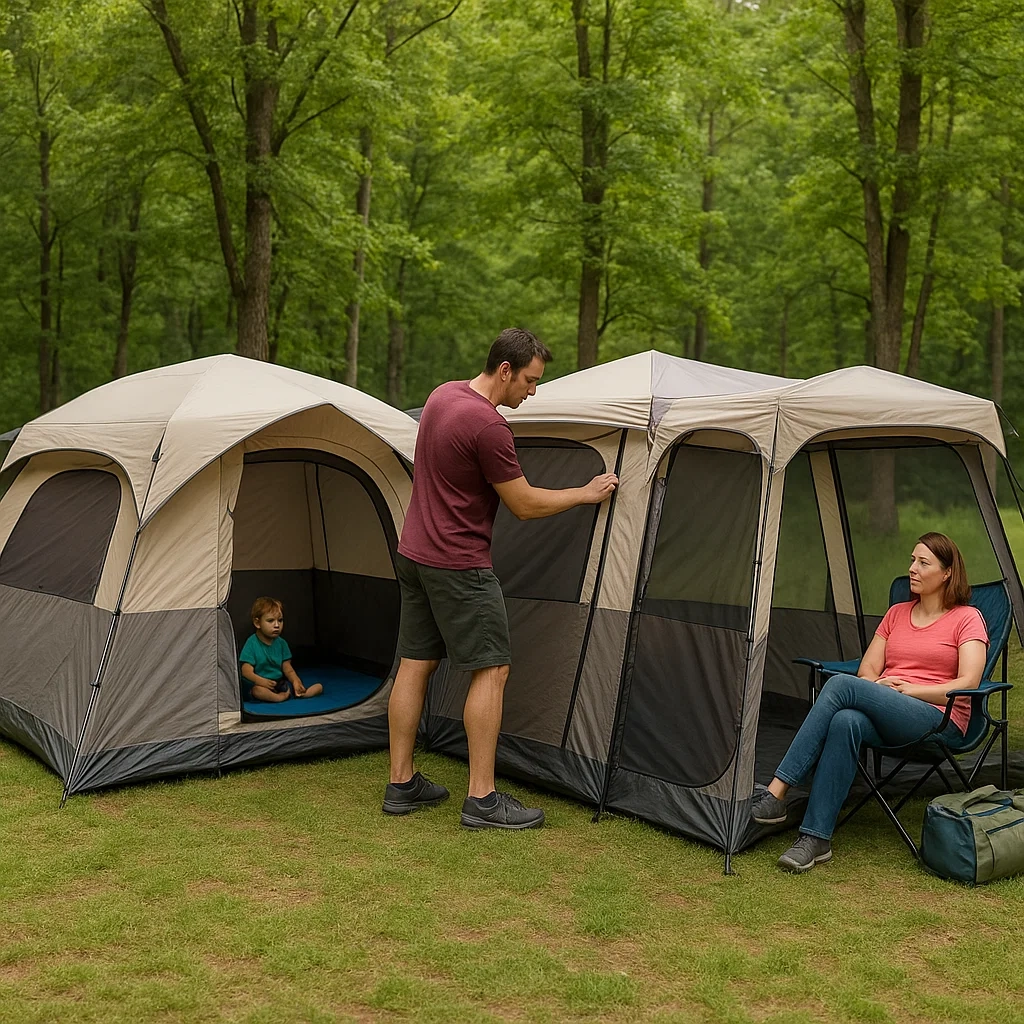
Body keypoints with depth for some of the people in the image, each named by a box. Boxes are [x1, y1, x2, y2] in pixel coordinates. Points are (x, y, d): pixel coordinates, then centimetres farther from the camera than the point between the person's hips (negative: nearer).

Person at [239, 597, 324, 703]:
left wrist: (295, 681, -15)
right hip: (260, 684, -5)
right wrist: (261, 681, -32)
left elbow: (287, 668, 7)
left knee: (318, 687, -7)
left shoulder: (281, 643, 10)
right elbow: (246, 671, -14)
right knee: (258, 691, -43)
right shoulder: (252, 643, -7)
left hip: (281, 683, 5)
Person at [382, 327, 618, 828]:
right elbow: (525, 505, -13)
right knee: (491, 671, -3)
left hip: (414, 554, 10)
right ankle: (482, 799, 0)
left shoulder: (441, 395, 8)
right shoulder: (488, 426, -21)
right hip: (459, 566, -10)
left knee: (414, 664, 12)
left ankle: (401, 784, 20)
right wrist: (586, 493, -1)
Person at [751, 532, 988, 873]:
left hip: (938, 719, -5)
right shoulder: (896, 614, 22)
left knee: (841, 685, -31)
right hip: (887, 719, 5)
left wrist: (910, 689, -11)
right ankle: (816, 839, -38)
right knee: (846, 721, -36)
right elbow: (867, 671, 17)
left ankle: (776, 793, -35)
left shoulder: (967, 619, 6)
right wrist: (880, 686, -6)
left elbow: (967, 684, -6)